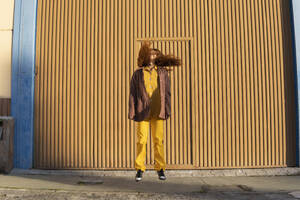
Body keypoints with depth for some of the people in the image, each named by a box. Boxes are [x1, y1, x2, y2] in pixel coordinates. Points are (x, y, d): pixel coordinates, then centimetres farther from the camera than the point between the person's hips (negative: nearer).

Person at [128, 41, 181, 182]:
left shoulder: (162, 72, 11)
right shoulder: (138, 74, 9)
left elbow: (167, 92, 8)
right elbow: (132, 94, 6)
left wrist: (167, 110, 0)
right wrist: (132, 112, -2)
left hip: (158, 112, 1)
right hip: (143, 112, 0)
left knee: (158, 140, 2)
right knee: (141, 140, -2)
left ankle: (160, 169, 13)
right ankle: (139, 170, 9)